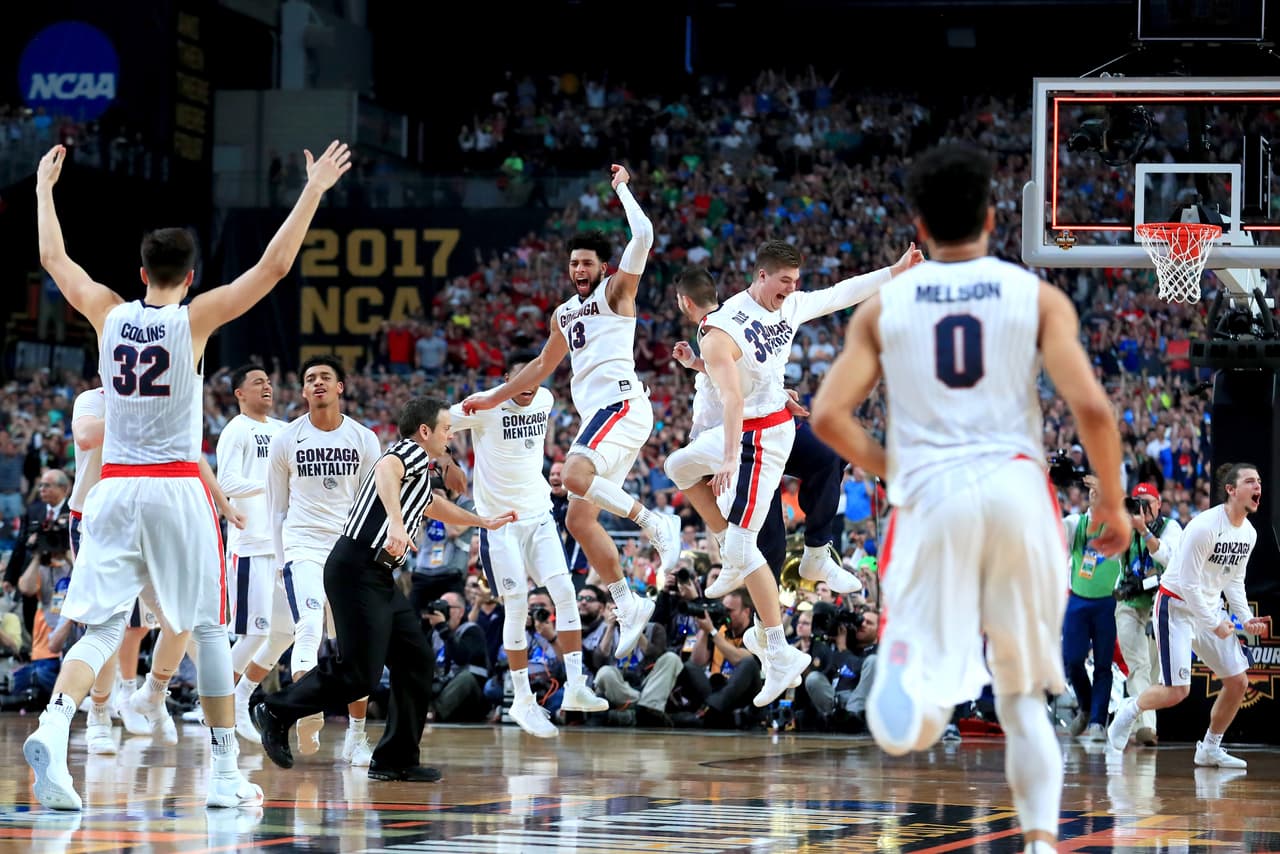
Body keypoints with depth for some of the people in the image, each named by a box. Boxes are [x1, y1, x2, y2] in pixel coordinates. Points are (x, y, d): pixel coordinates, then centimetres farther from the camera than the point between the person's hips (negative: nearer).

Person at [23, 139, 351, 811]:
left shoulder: (108, 314, 4)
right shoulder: (195, 318, -5)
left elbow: (53, 257, 19)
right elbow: (273, 266, -6)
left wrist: (45, 186, 32)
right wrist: (314, 191, 1)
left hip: (114, 487, 3)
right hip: (178, 488, -3)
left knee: (102, 628, 0)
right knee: (208, 628, 7)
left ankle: (52, 728, -27)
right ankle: (226, 775, 9)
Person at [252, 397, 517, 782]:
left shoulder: (419, 474, 26)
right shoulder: (412, 452, -4)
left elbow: (433, 506, 48)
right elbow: (385, 470, -29)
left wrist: (484, 522, 59)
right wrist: (396, 522, -45)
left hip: (378, 578, 11)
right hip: (357, 571, -11)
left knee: (415, 660, 7)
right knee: (358, 673, -14)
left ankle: (396, 760, 10)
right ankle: (277, 713, 2)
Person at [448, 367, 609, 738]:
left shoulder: (545, 401, 1)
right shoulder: (486, 407, -14)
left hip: (539, 515, 5)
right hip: (500, 521, -5)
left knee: (565, 591, -9)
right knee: (516, 608, -4)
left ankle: (575, 686, -8)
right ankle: (523, 701, 7)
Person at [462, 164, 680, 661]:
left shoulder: (616, 292, 3)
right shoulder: (565, 314, 24)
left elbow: (642, 237, -12)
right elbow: (542, 367, 37)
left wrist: (622, 188, -1)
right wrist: (494, 398, 37)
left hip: (622, 404, -9)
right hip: (594, 415, 9)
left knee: (576, 477, -31)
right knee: (580, 519, 2)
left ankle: (657, 525, -22)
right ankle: (628, 606, 8)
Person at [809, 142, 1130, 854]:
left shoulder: (883, 307, 10)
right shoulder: (1038, 297, 6)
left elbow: (829, 416, 2)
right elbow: (1092, 407, -4)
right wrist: (1113, 501, 9)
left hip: (930, 497, 0)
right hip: (1016, 487, 1)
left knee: (909, 725, -5)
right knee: (1024, 696, 17)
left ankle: (907, 668, -41)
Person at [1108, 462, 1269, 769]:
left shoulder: (1248, 533, 2)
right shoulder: (1205, 526, -24)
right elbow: (1187, 583, -22)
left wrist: (1247, 618, 0)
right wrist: (1214, 625, -19)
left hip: (1210, 606, 8)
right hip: (1177, 606, -8)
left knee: (1238, 681, 2)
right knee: (1177, 691, -13)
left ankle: (1209, 748, 18)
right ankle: (1130, 710, 16)